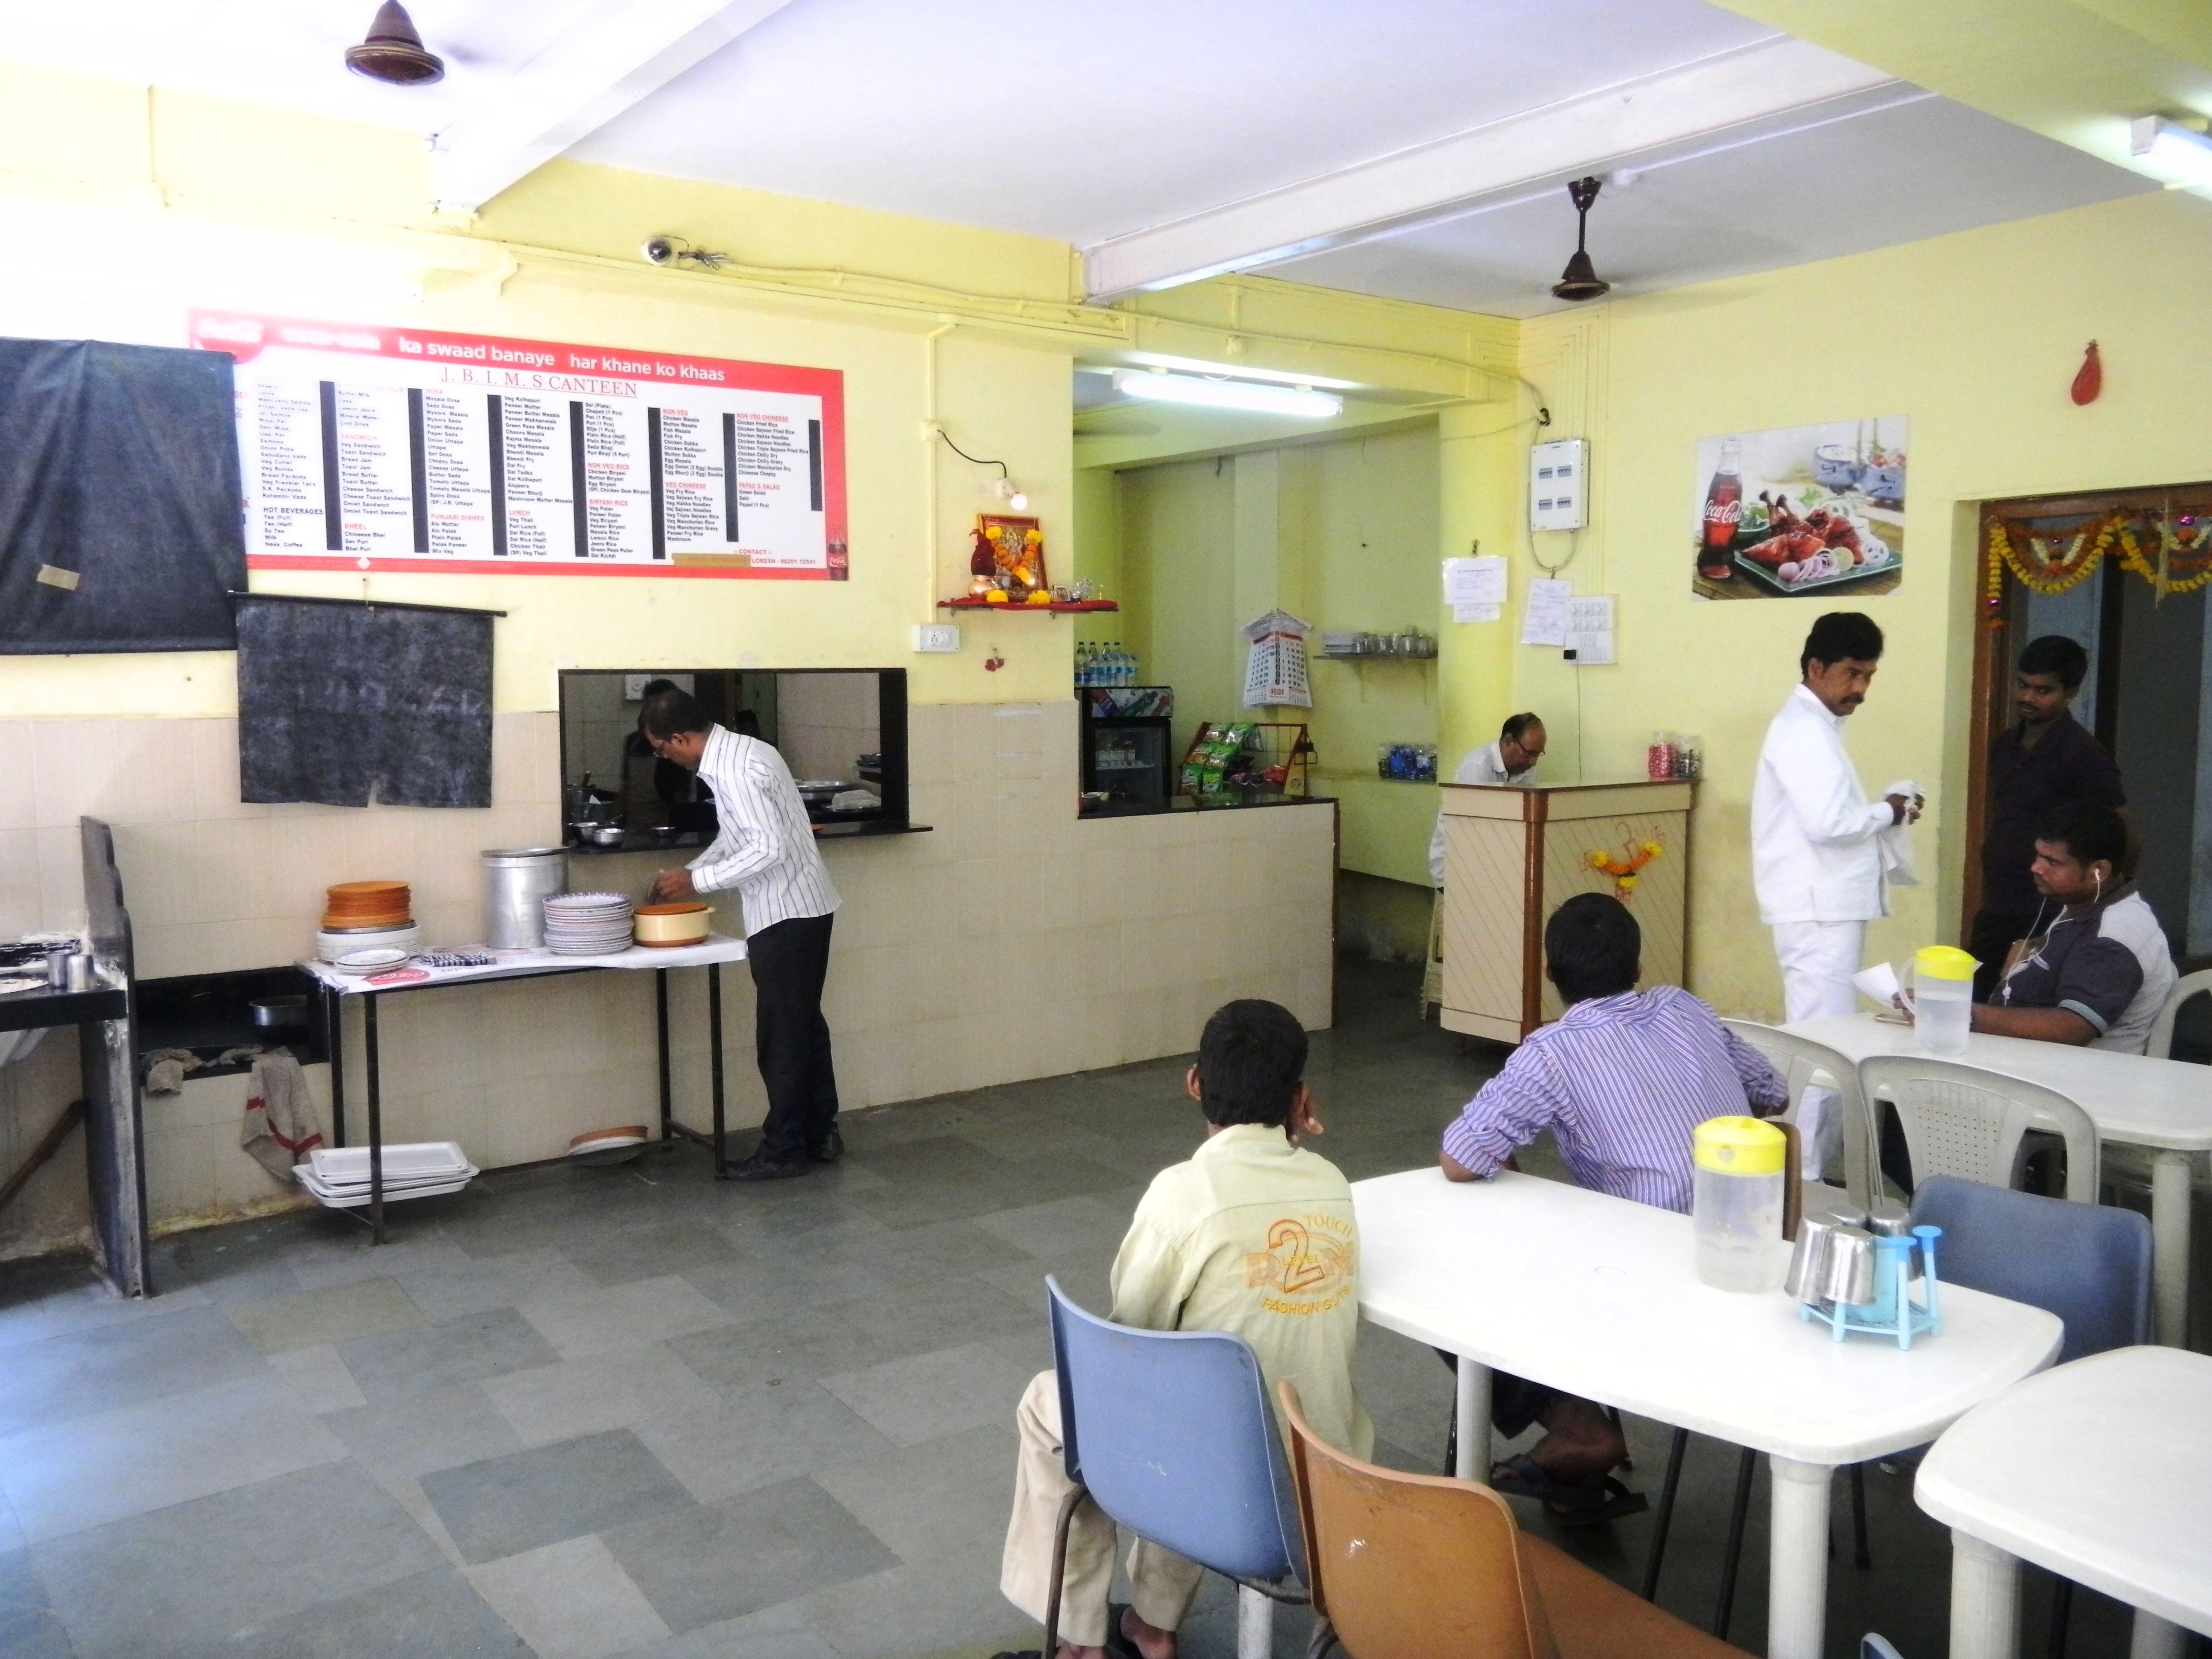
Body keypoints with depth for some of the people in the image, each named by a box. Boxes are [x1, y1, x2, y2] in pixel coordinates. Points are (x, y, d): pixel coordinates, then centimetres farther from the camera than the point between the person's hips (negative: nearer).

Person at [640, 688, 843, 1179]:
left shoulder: (734, 770, -21)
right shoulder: (737, 752, 11)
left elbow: (768, 849, -27)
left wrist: (697, 882, -19)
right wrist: (688, 873, 13)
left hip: (785, 915, -10)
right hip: (803, 908, 10)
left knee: (781, 1034, 0)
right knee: (804, 1025, 16)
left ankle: (784, 1150, 10)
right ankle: (820, 1134, 26)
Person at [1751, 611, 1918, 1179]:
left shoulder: (1815, 726, 18)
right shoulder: (1803, 729, -15)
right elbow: (1828, 822, -25)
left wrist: (1878, 814, 5)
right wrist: (1889, 812, -9)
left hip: (1829, 905, 11)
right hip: (1817, 909, -11)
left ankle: (1821, 1157, 24)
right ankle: (1803, 1175, -6)